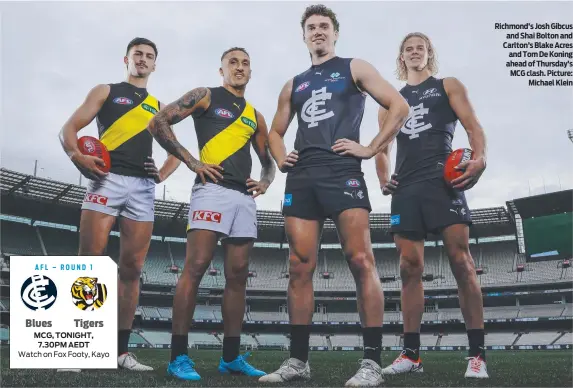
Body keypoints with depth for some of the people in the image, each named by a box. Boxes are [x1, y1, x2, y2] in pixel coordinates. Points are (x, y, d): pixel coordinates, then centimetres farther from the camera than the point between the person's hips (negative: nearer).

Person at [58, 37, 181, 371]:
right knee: (90, 263, -11)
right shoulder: (106, 91, 16)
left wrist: (162, 175, 8)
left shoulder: (159, 106, 25)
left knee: (132, 269, 0)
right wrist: (78, 156, -14)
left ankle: (122, 350, 5)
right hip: (108, 179, -3)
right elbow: (69, 128, 7)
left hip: (143, 187, 3)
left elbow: (177, 150, 28)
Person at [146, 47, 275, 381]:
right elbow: (158, 123, -1)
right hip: (213, 189, -6)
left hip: (245, 197, 6)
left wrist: (265, 182, 8)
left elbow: (268, 160, 30)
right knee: (196, 268, -13)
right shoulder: (205, 96, 7)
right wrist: (192, 162, -7)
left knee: (238, 275, 5)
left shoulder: (255, 115, 23)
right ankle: (179, 356, -7)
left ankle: (231, 356, 12)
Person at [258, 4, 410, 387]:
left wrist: (370, 148, -6)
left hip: (342, 173, -4)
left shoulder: (354, 68, 12)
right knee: (300, 268, 2)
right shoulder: (293, 85, 25)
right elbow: (276, 131, 32)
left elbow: (399, 106, 3)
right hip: (301, 179, 5)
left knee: (361, 261, -11)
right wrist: (280, 157, 12)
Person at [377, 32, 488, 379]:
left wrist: (480, 158, -18)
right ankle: (412, 354, 5)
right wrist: (383, 177, 6)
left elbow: (473, 126, 3)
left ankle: (477, 354, -5)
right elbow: (382, 147, 26)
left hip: (443, 180, -3)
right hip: (405, 188, 4)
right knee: (410, 268, 0)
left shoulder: (448, 86, 16)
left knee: (461, 262, -11)